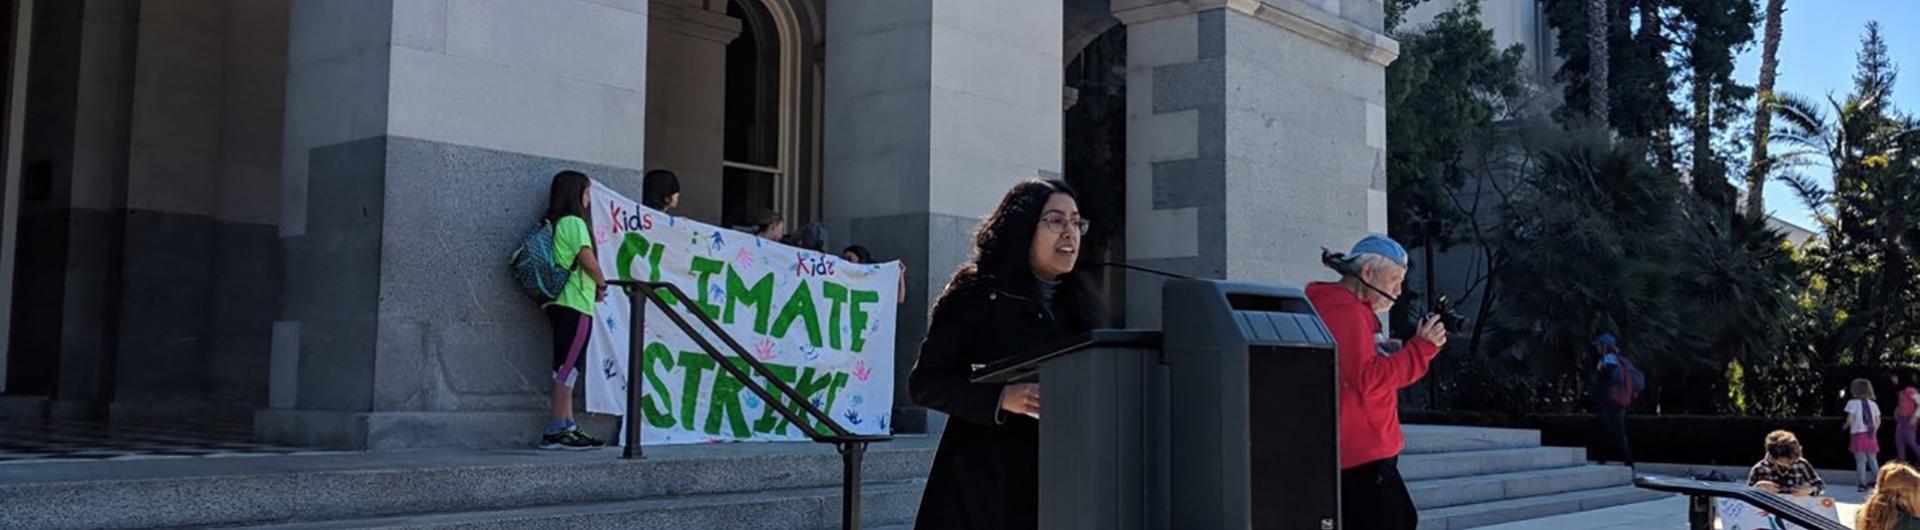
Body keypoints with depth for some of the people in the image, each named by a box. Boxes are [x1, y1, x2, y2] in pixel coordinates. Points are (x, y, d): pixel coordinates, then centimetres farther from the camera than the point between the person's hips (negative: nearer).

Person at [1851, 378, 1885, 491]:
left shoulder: (1852, 403, -6)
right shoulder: (1873, 404, 9)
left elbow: (1850, 419, -11)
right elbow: (1878, 421, 7)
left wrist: (1845, 426, 7)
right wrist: (1874, 431, 18)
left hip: (1858, 434, -4)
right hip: (1871, 435, 5)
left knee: (1861, 460, -3)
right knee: (1873, 460, 14)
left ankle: (1863, 483, -7)